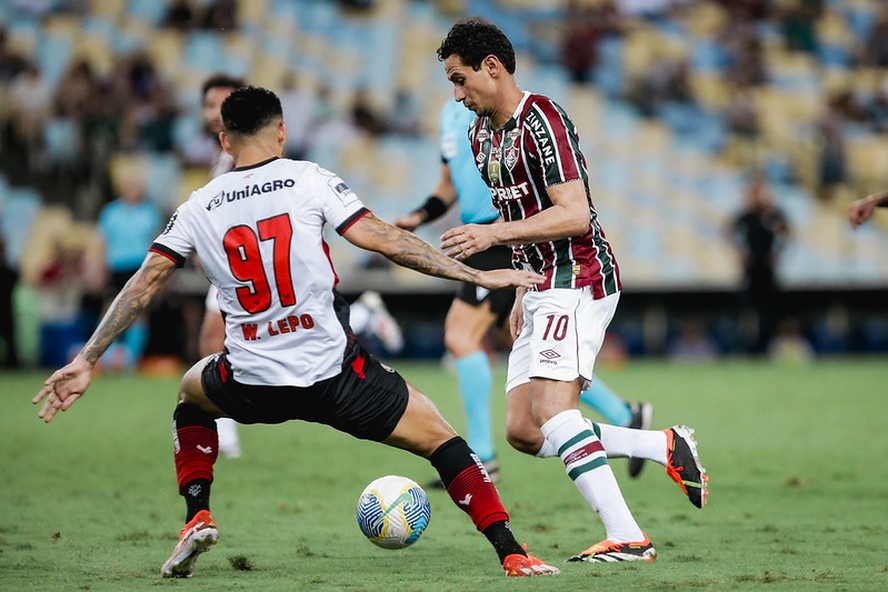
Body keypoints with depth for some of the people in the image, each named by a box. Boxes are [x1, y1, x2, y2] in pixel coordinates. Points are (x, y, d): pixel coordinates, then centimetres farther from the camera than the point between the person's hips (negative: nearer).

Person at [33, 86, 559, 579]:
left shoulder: (198, 209, 7)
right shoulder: (309, 181, -1)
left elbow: (143, 286, 6)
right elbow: (383, 239, -7)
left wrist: (86, 362, 10)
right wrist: (477, 276, -4)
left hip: (250, 388, 2)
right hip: (334, 374, -2)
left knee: (193, 392, 35)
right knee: (440, 438, 10)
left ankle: (197, 517, 19)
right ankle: (512, 554, -2)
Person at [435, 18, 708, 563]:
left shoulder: (541, 119, -14)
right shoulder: (482, 134, 16)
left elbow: (574, 215, -22)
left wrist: (493, 234, -26)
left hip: (579, 279, -10)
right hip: (544, 288, 10)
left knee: (552, 413, -22)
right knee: (523, 432, 3)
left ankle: (628, 538, -22)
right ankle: (667, 446, 9)